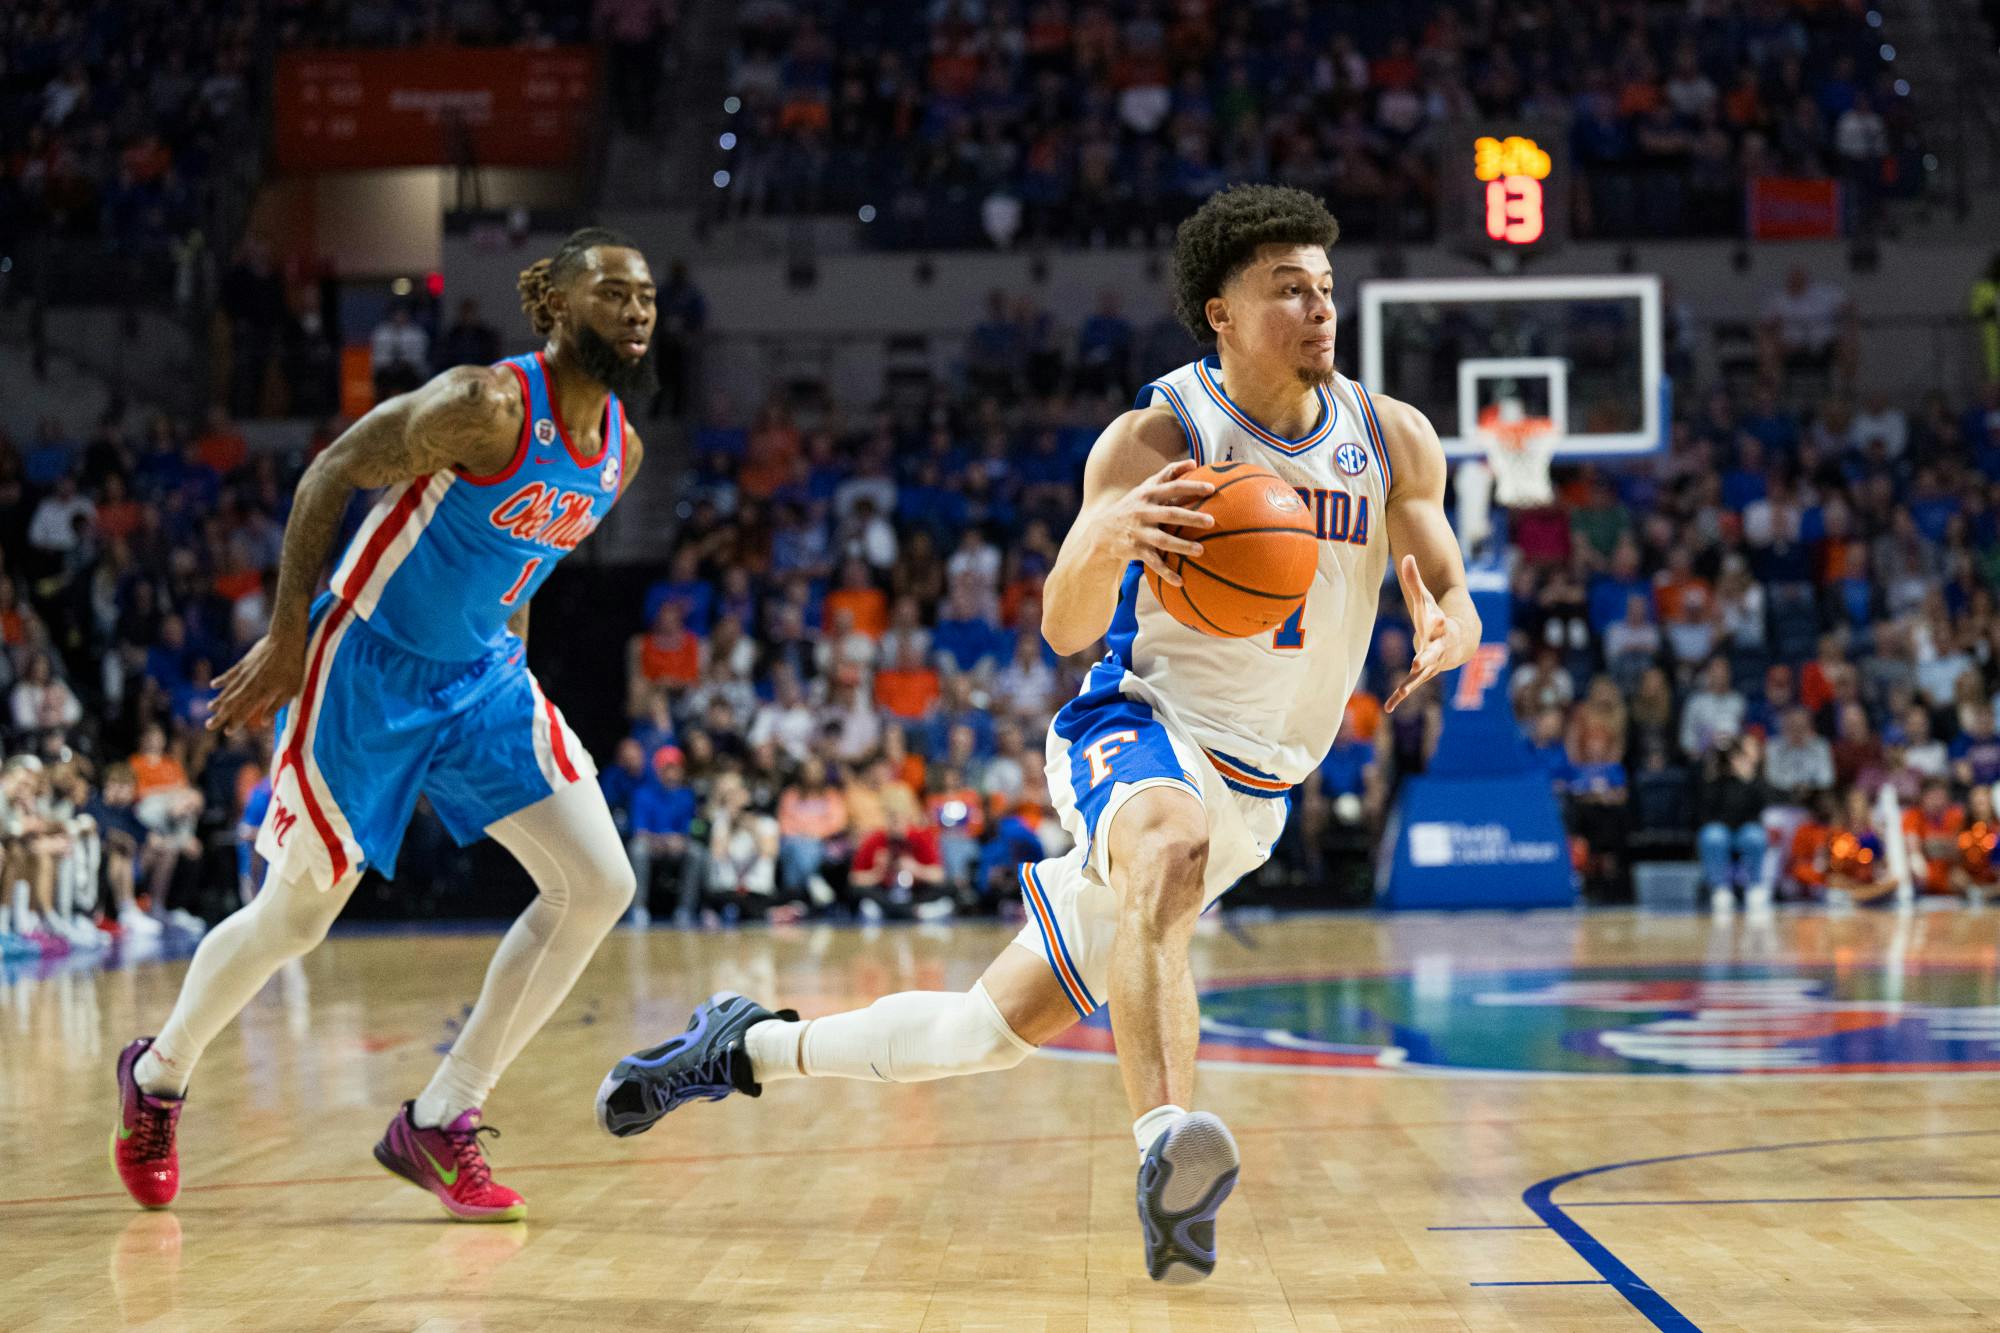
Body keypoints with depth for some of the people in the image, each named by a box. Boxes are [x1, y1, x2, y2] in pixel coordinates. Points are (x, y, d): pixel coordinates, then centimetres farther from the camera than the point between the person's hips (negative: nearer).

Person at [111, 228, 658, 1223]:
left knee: (598, 887, -7)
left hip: (482, 674, 7)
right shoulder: (486, 405, -23)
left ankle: (437, 1123, 1)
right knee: (296, 916, 4)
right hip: (369, 665, -7)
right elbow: (333, 472, -17)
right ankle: (158, 1079, 33)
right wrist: (288, 639, -17)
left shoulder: (620, 450, 0)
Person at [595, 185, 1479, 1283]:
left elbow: (1449, 590, 4)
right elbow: (1065, 630, -19)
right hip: (1138, 726, -4)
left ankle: (749, 1048, 25)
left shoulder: (1392, 439, -2)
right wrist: (1104, 540, -42)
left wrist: (1451, 629, -22)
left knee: (1003, 1024, 5)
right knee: (1169, 854, -42)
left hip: (1252, 789, 4)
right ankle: (1165, 1146, -55)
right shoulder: (1155, 437, -14)